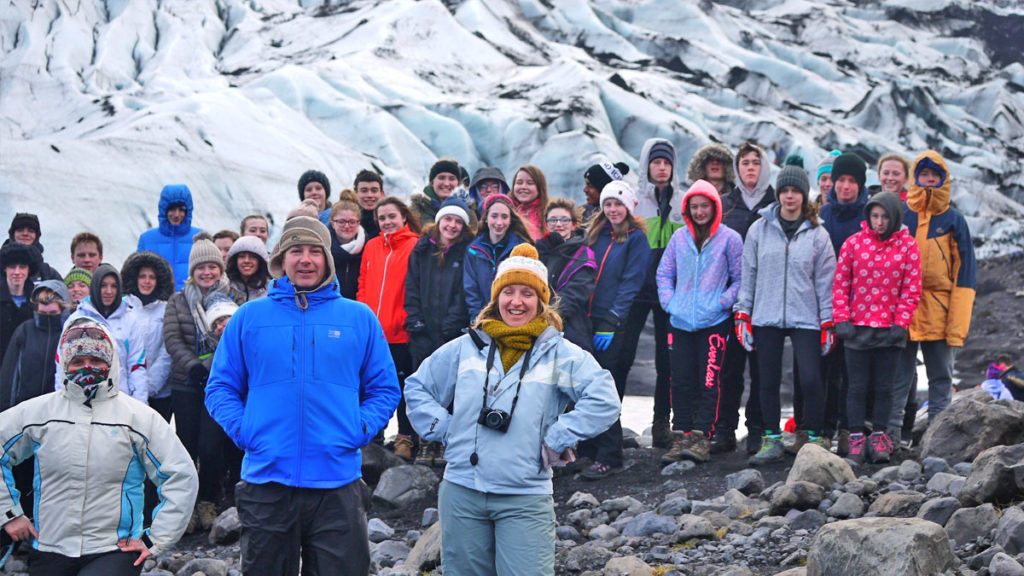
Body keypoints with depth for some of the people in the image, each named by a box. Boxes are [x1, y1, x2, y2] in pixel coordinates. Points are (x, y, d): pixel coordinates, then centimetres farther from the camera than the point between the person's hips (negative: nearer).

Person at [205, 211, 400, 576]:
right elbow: (221, 388, 11)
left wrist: (360, 428, -4)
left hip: (338, 481, 0)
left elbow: (384, 389, 12)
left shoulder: (359, 318, 9)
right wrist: (242, 429, -5)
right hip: (266, 481, 0)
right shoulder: (248, 317, 9)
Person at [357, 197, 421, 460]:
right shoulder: (372, 247, 13)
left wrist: (403, 319, -12)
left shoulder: (415, 247, -4)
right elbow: (363, 285, 17)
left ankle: (405, 438, 12)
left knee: (404, 385, 4)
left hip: (400, 333, -5)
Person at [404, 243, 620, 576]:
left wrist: (555, 440, -9)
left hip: (525, 501, -3)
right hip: (462, 494, 3)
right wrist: (443, 429, 6)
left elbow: (604, 401, -9)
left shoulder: (560, 354, 0)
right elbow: (418, 387, 20)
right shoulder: (466, 348, 9)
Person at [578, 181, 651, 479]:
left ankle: (608, 457, -7)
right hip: (590, 320, 6)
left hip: (617, 324, -6)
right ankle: (588, 447, 13)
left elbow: (631, 283, -8)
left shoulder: (636, 239, -2)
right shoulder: (596, 236, 17)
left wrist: (612, 321, -15)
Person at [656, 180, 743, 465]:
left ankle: (703, 438, -4)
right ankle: (681, 437, 8)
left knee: (709, 381, -7)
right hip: (681, 321, 3)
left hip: (714, 322, -3)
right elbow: (664, 273, 17)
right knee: (681, 381, 2)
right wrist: (669, 302, 4)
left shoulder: (729, 239, 1)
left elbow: (740, 279, 3)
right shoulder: (679, 238, 10)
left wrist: (721, 303, -8)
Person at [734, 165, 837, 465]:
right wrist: (742, 314, 5)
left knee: (811, 380, -10)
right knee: (768, 381, 4)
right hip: (766, 317, 1)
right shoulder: (759, 229, 6)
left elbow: (825, 282, 5)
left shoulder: (818, 235, 4)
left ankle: (813, 437, 6)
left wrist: (828, 323, 2)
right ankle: (771, 440, 15)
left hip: (805, 318, -1)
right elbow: (748, 274, 9)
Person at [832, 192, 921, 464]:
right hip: (857, 327, 0)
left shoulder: (908, 246, 1)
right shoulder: (853, 243, 1)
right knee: (857, 387, 1)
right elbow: (840, 285, 4)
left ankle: (879, 437, 15)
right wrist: (841, 319, -4)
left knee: (884, 387, 6)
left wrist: (900, 323, -6)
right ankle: (856, 437, 7)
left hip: (890, 329, 0)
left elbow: (911, 290, 2)